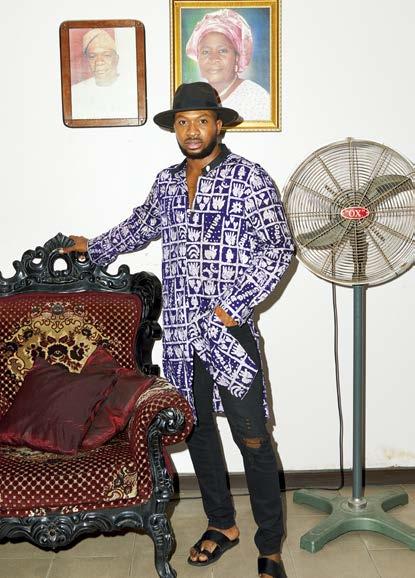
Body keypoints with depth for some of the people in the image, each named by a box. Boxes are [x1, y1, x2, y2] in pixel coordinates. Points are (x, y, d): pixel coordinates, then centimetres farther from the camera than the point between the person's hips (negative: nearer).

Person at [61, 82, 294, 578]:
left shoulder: (249, 178, -8)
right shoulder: (167, 181, 10)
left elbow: (278, 249, -11)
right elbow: (141, 226, 29)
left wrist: (236, 305, -17)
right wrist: (94, 247, 36)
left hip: (228, 331, -5)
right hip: (180, 332, 6)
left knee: (252, 439, 0)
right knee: (195, 427, 15)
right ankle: (222, 524, 34)